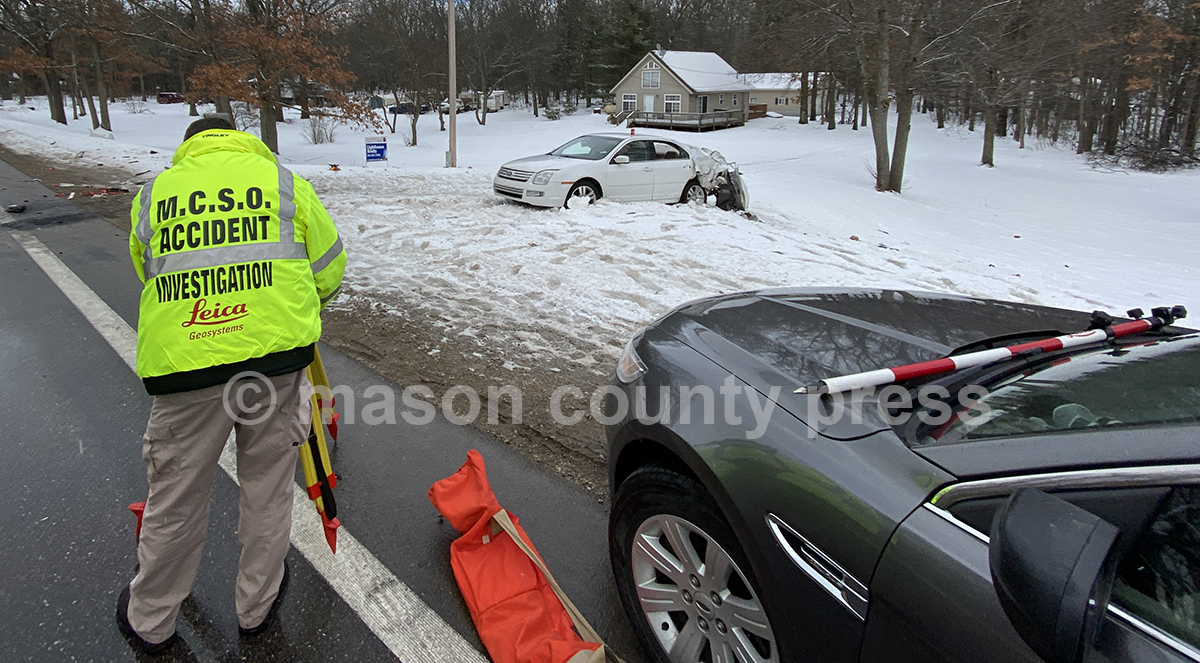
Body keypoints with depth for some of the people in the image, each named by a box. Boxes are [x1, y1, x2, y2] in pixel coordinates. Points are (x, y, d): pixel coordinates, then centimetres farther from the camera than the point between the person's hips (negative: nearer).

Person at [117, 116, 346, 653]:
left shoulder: (151, 196, 14)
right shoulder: (284, 182, 8)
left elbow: (151, 278, 20)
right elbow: (329, 270, 10)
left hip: (182, 363, 1)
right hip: (276, 354, -1)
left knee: (174, 499, 17)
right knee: (268, 489, 16)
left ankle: (150, 623, 39)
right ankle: (256, 607, 35)